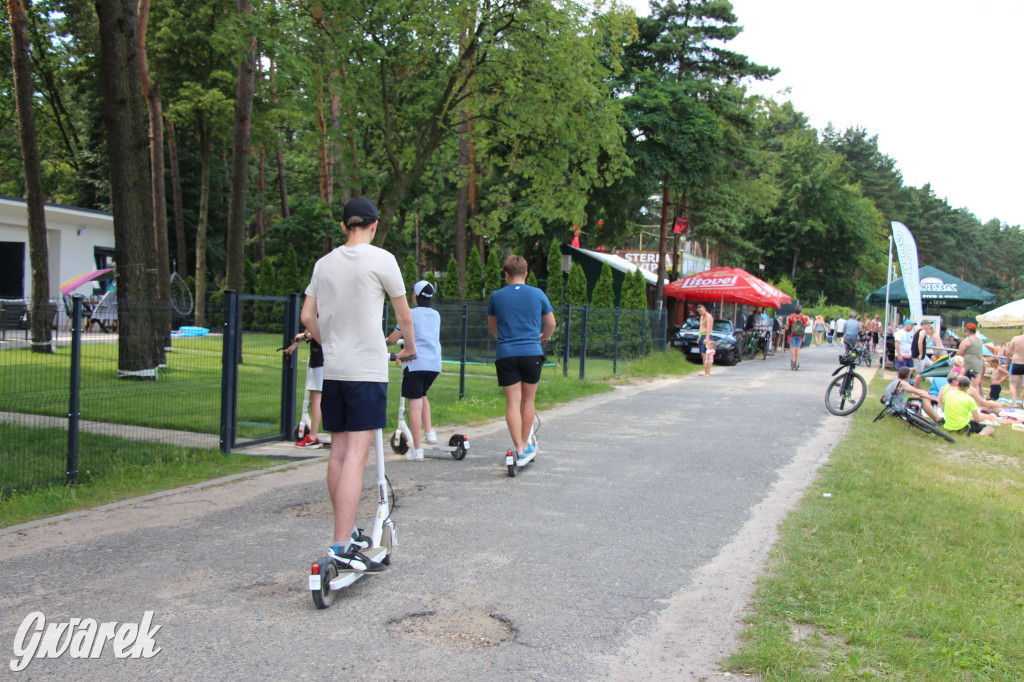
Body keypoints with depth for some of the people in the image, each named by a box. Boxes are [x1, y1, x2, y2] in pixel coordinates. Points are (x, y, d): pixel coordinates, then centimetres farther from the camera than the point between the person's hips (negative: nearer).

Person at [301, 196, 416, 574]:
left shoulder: (324, 263, 11)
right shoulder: (381, 259, -4)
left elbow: (307, 317, 13)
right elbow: (404, 316, 4)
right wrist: (410, 347, 22)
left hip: (333, 369, 6)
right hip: (367, 369, -6)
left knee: (338, 452, 12)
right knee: (356, 456, -9)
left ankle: (347, 531, 24)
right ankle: (341, 546, -13)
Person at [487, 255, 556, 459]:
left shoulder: (496, 296, 4)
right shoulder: (538, 294, 3)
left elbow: (492, 326, 19)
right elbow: (551, 324, 13)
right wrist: (543, 337, 35)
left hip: (506, 354, 0)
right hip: (532, 353, 0)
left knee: (512, 402, 1)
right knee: (528, 400, 13)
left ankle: (519, 448, -3)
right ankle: (525, 444, 21)